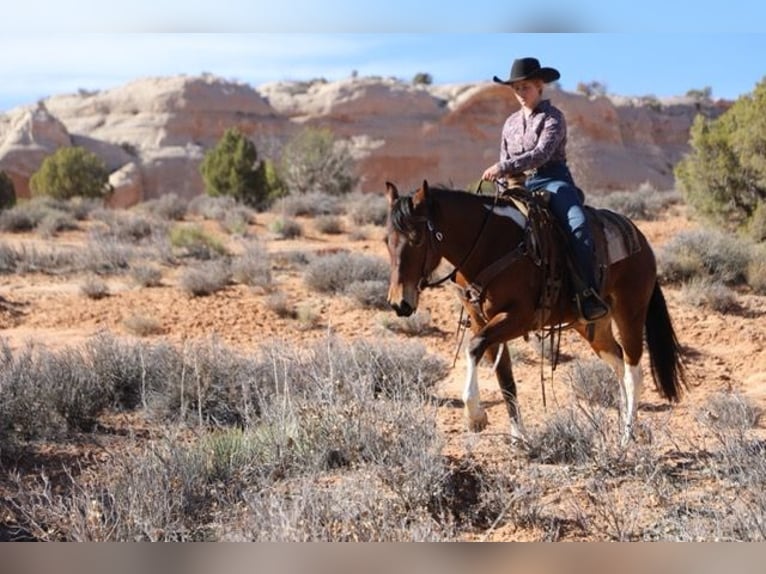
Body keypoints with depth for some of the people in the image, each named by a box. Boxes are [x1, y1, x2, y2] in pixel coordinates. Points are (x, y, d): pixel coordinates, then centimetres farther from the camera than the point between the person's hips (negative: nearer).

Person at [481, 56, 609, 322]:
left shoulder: (553, 117, -1)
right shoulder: (511, 123, 18)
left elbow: (541, 154, -16)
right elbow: (505, 159, 24)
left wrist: (503, 167, -24)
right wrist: (504, 177, 1)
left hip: (552, 181, -6)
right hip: (521, 186, 6)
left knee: (578, 226, -33)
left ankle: (587, 293, -38)